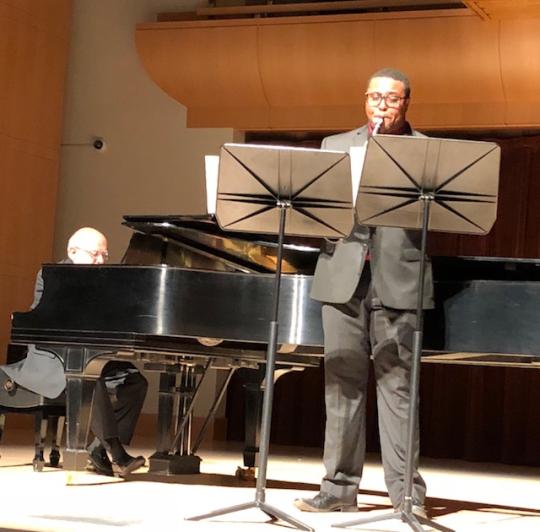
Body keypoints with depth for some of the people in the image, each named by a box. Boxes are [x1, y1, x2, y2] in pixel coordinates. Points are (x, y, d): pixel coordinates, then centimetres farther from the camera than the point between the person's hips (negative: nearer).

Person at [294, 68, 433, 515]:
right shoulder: (336, 146, 16)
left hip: (397, 280, -2)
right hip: (343, 277, 3)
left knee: (398, 385, -4)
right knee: (342, 384, 3)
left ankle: (406, 490, 0)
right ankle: (340, 487, 8)